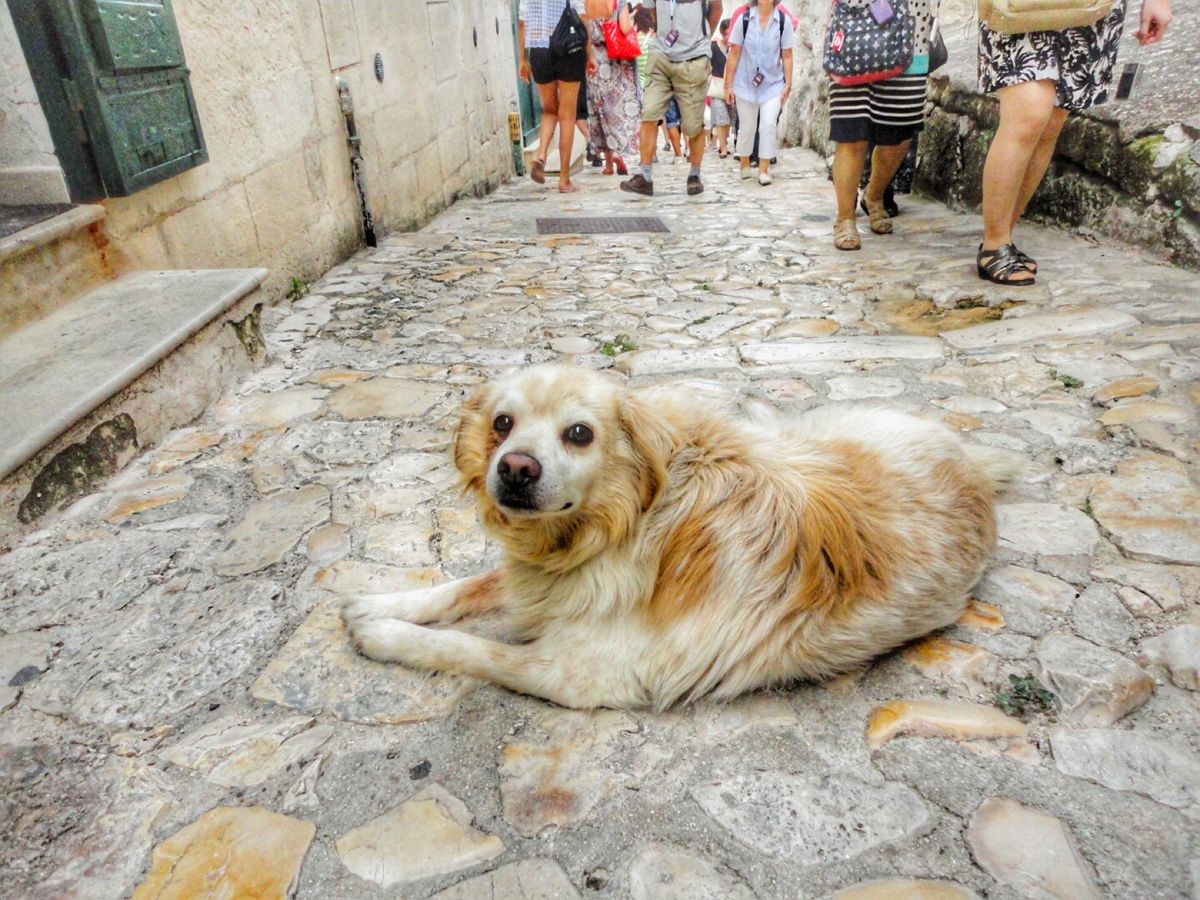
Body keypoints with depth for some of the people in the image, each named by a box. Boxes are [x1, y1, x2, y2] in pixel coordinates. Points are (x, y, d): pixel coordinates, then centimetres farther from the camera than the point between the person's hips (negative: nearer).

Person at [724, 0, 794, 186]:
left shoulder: (784, 21, -5)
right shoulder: (744, 19, -5)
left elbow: (787, 56, -2)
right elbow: (734, 54, -2)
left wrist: (788, 84, -6)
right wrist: (728, 85, -4)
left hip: (773, 84, 0)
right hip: (746, 83, 0)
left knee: (769, 125, -11)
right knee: (747, 127, 8)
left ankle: (763, 170, -4)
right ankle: (744, 165, 28)